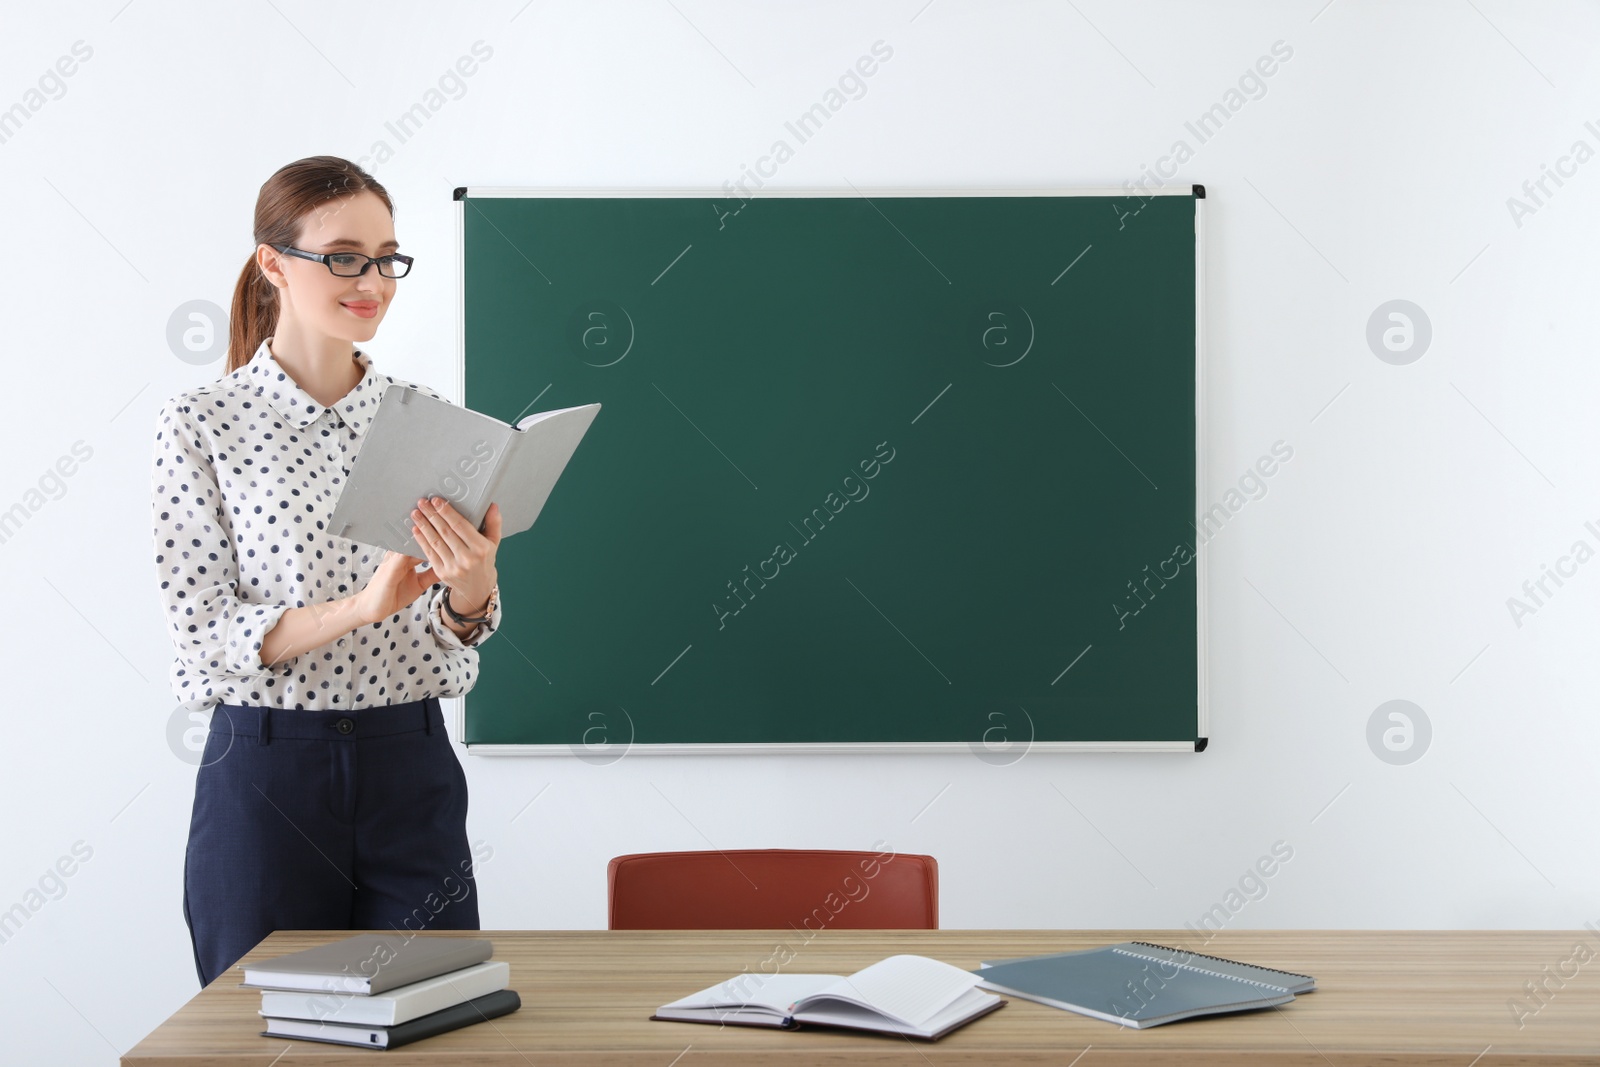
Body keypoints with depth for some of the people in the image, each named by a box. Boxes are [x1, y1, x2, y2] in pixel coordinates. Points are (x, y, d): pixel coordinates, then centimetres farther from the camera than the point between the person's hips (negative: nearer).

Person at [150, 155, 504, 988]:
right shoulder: (202, 423, -4)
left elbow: (454, 632, 4)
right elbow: (200, 631, -9)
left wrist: (470, 588, -19)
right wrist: (359, 607, -22)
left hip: (411, 767, 3)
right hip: (267, 771, -3)